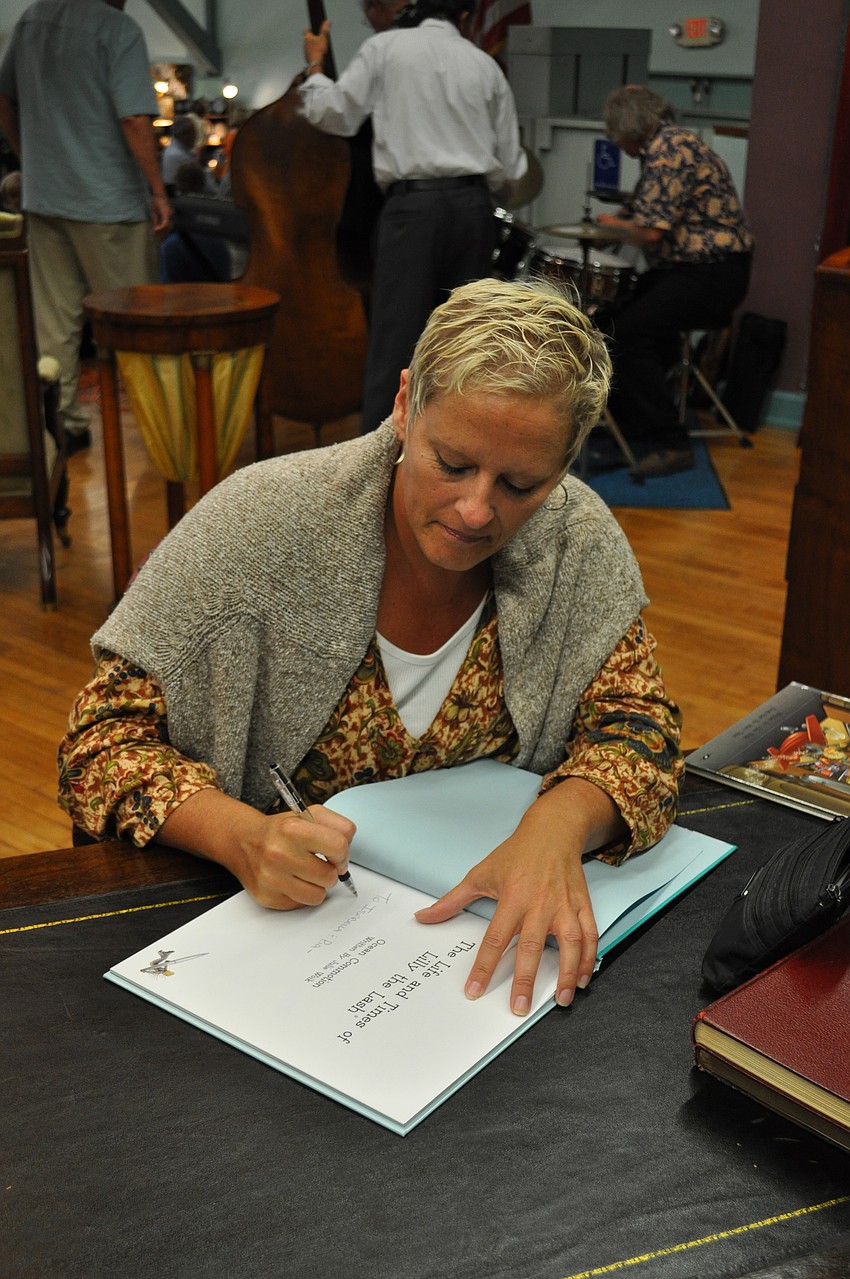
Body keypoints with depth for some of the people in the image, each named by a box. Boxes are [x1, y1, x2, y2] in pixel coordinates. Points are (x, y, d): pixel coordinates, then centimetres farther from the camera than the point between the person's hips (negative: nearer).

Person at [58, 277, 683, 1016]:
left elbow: (635, 724, -5)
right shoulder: (264, 522, -17)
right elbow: (104, 740, -13)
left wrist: (559, 823, -29)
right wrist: (243, 838, -32)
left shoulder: (578, 539, -9)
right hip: (271, 919, -2)